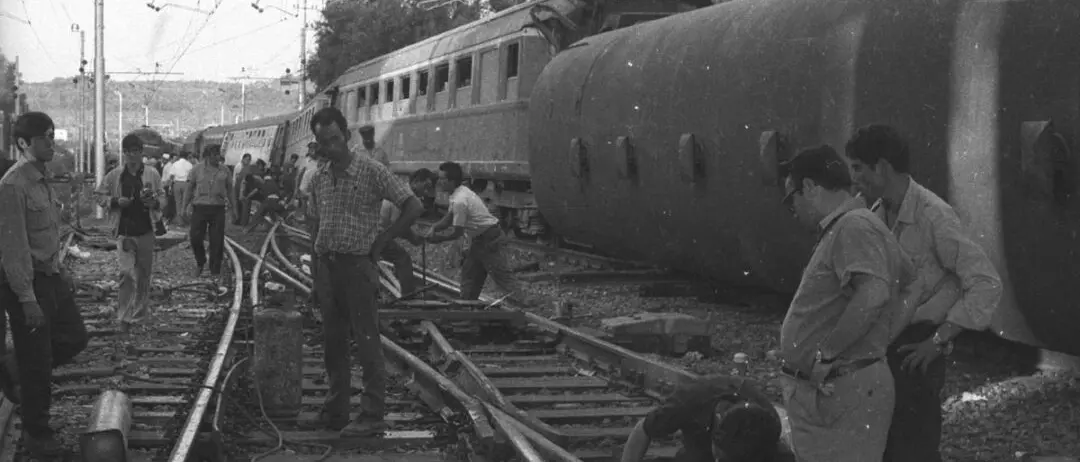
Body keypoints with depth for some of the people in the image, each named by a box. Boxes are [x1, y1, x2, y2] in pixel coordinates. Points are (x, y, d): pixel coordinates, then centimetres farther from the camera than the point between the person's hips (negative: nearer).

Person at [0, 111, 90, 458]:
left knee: (74, 337, 15)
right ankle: (37, 435, 18)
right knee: (37, 361, 2)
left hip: (50, 276, 9)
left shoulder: (42, 179, 9)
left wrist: (59, 270, 20)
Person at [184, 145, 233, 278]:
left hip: (218, 208, 1)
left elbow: (230, 189, 14)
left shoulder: (224, 171, 7)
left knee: (217, 242, 0)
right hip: (200, 207, -1)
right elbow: (189, 189, 6)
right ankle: (200, 262, 24)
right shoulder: (197, 169, 3)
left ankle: (215, 271, 11)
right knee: (195, 238, -3)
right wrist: (185, 207, 2)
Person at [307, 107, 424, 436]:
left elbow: (413, 207, -6)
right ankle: (335, 410, 18)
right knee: (333, 342, 10)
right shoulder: (319, 179, 10)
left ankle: (372, 416, -1)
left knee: (367, 342, -4)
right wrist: (316, 270, 11)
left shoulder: (372, 172, -8)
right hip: (326, 267, 6)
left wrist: (383, 240, -7)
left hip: (357, 266, -6)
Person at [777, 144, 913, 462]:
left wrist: (826, 352, -23)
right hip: (820, 389, 10)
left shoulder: (854, 226, -15)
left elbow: (873, 294, -31)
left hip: (841, 394, -10)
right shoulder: (841, 230, 16)